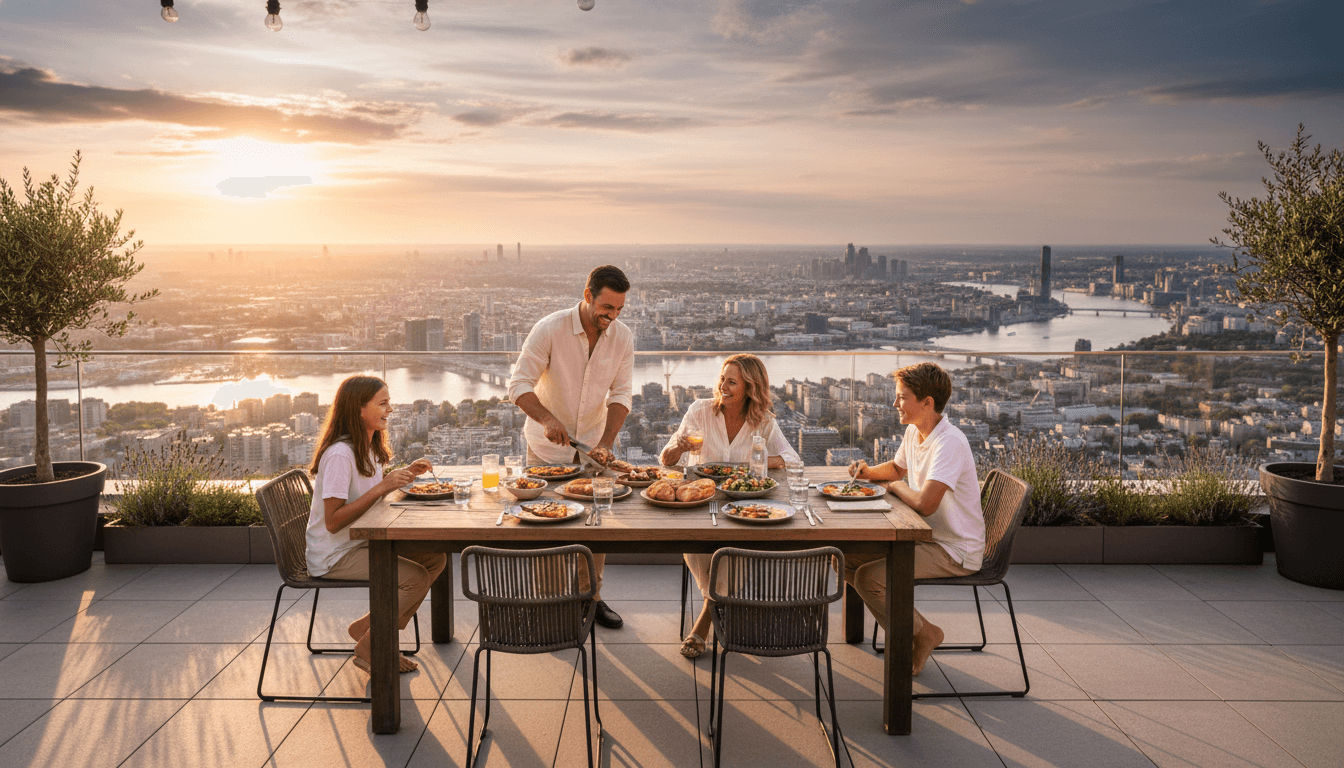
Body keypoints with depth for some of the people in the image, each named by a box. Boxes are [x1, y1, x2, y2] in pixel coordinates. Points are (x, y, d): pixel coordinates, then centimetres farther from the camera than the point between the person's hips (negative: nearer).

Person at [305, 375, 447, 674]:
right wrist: (382, 486, -29)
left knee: (435, 558, -3)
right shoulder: (339, 454, -23)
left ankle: (368, 627, 7)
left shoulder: (367, 446, 7)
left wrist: (405, 474, 2)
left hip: (362, 542, 9)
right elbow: (333, 521, -26)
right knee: (416, 577, -21)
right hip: (333, 556, -9)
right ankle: (368, 649, -2)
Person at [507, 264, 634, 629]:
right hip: (547, 448, -3)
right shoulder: (549, 329, -19)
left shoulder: (622, 337, -9)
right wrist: (547, 419, -36)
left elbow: (621, 394, -7)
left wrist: (606, 443, -20)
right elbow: (519, 384, -20)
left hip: (593, 444, 3)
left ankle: (591, 597, 20)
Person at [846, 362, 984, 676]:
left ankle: (923, 635, 2)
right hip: (924, 536, 9)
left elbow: (925, 503, -36)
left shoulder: (949, 443, -25)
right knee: (846, 559, 4)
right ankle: (910, 626, 14)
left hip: (956, 551, -9)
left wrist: (896, 486, -15)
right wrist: (869, 471, 4)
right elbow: (897, 468, 26)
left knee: (869, 577, -23)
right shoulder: (913, 432, 3)